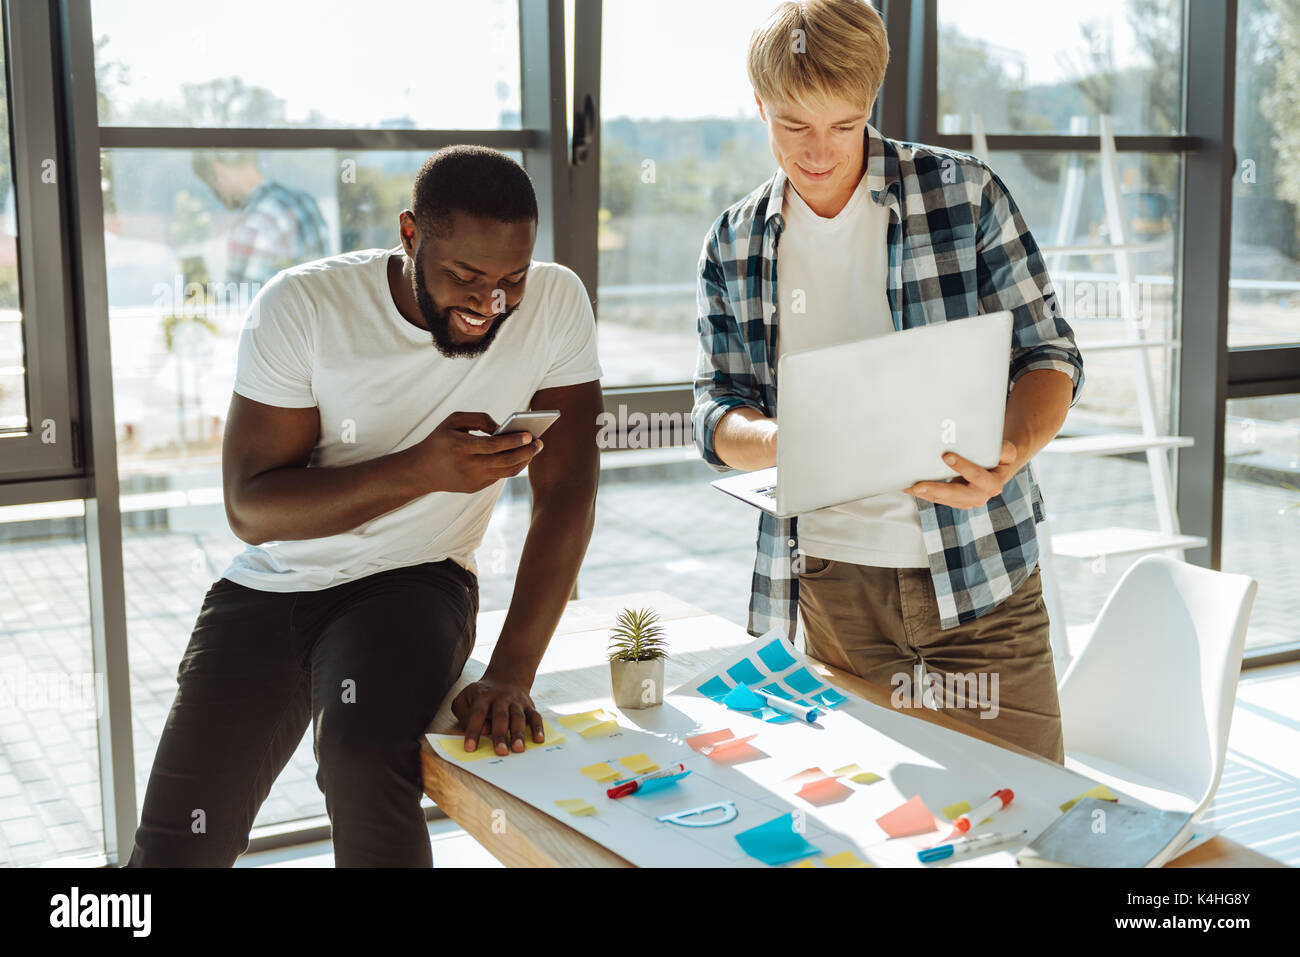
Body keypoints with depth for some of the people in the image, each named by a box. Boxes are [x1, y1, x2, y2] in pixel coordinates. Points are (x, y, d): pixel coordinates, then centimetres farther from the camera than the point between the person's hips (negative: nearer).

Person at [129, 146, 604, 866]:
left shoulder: (555, 304, -11)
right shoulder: (302, 306, -14)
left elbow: (566, 495, -11)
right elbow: (249, 508, -13)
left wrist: (511, 675, -20)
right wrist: (421, 469, -28)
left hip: (414, 583, 0)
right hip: (272, 587, 1)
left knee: (364, 760, -32)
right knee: (180, 844, -10)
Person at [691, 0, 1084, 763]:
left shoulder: (964, 192, -2)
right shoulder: (734, 247, 6)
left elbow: (1049, 352, 0)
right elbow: (717, 415, 5)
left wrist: (1012, 454, -21)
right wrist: (782, 440, -19)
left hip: (978, 573, -2)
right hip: (829, 580, 2)